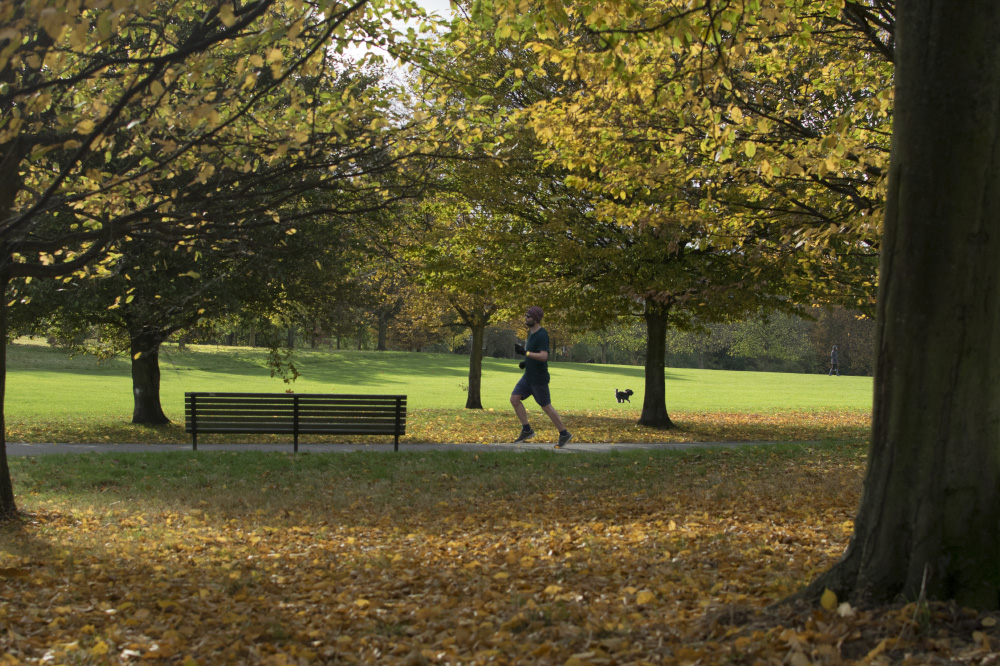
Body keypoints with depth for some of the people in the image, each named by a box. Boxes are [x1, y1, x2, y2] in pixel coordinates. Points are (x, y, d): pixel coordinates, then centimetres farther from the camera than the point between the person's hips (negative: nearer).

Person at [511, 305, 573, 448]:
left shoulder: (542, 335, -20)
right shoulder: (530, 332, 9)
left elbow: (543, 356, -30)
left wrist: (524, 352, -31)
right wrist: (526, 361, 9)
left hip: (539, 379, -9)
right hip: (528, 376, 9)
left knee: (546, 406, 0)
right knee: (514, 399, 2)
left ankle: (564, 435, 13)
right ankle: (527, 430, 10)